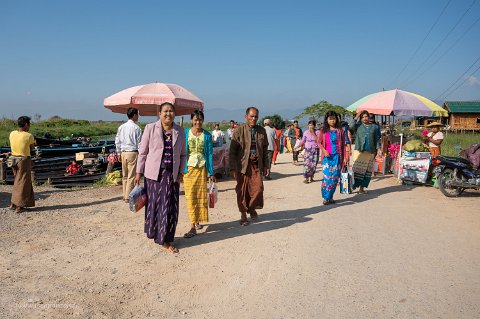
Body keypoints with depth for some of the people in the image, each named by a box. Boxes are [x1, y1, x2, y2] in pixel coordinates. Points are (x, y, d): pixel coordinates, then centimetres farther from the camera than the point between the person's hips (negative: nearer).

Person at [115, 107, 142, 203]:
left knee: (124, 175, 14)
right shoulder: (136, 128, -9)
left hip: (123, 153, 6)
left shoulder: (121, 127, 8)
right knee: (131, 176, -1)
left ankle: (125, 196, 22)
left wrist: (119, 153, 19)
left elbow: (117, 141, 12)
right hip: (133, 153, -6)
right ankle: (128, 197, 1)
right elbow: (139, 143, -8)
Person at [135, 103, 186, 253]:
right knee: (154, 204, 6)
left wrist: (181, 171, 3)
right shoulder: (150, 128, -2)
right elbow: (143, 152, 0)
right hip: (154, 173, -2)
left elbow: (183, 154, 12)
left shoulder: (179, 131, 6)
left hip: (172, 174, 2)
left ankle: (165, 240, 19)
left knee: (170, 207, 4)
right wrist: (138, 172, -1)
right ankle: (153, 232, 28)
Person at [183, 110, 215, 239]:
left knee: (201, 196, 6)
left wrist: (211, 172, 0)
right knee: (190, 197, -3)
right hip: (188, 168, 0)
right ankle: (193, 226, 0)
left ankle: (198, 220, 25)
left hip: (202, 168, 1)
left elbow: (210, 154, 3)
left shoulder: (207, 135, 3)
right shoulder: (185, 133, 3)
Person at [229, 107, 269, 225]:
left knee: (258, 188, -6)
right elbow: (232, 151, -4)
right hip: (242, 164, -2)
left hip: (256, 164, 2)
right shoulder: (239, 130, -2)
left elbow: (265, 149, 15)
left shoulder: (262, 131, 8)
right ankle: (243, 214, 20)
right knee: (242, 190, 3)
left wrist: (266, 165, 10)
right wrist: (233, 168, -10)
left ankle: (252, 208, 22)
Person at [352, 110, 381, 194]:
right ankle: (353, 186, 0)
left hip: (370, 152, 2)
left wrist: (378, 148, 2)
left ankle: (362, 188, 13)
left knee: (367, 170, 4)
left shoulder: (374, 127, 15)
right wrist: (356, 118, -11)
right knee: (357, 169, -6)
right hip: (359, 150, -2)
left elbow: (377, 139, 14)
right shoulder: (358, 126, 9)